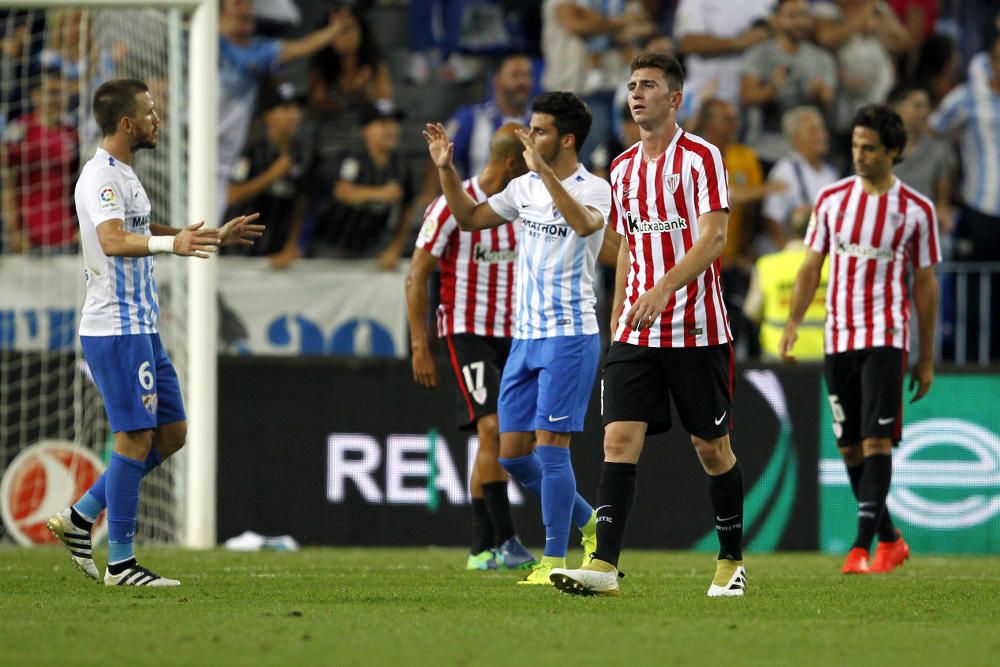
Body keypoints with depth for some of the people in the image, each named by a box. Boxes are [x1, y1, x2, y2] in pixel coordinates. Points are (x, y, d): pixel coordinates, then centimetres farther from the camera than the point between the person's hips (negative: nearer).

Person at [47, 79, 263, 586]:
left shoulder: (121, 174, 16)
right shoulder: (101, 176, -16)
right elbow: (113, 241, -32)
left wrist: (216, 237, 35)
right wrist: (172, 243, -47)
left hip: (141, 328, 10)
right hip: (115, 330, -10)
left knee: (171, 432, 11)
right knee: (136, 439, -7)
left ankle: (80, 517, 17)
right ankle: (120, 563, -1)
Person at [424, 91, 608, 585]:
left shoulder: (593, 188, -10)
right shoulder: (524, 188, 12)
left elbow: (585, 224, -33)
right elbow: (470, 218, 23)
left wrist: (543, 170, -38)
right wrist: (445, 169, 10)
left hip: (569, 335, -8)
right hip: (524, 337, 8)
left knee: (550, 447, -11)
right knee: (513, 455, 7)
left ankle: (555, 560, -5)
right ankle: (588, 523, 25)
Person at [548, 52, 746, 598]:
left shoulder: (701, 157, -6)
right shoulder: (623, 168, 13)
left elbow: (713, 239, -15)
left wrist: (662, 289, -28)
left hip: (697, 330, -5)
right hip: (636, 332, 5)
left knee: (711, 447, 4)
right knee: (619, 439, -9)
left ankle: (731, 563, 19)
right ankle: (604, 565, -17)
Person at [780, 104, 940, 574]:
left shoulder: (916, 210, 0)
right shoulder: (831, 198, 7)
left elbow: (924, 283, 5)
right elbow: (812, 266, 12)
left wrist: (927, 357, 5)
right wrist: (792, 323, -1)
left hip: (885, 337, -4)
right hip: (837, 337, 4)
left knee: (876, 439, -14)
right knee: (849, 446, 6)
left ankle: (863, 545, -18)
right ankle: (889, 540, 18)